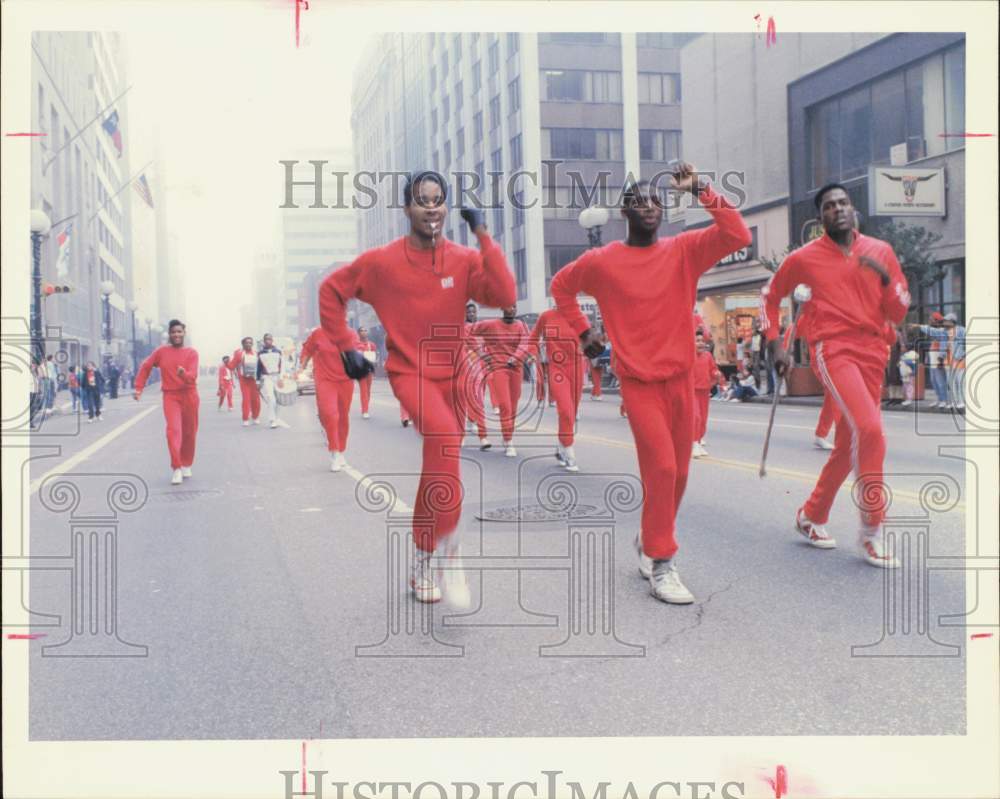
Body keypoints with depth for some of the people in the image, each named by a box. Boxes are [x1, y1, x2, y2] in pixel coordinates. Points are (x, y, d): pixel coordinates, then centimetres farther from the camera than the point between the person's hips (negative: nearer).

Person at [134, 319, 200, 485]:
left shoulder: (192, 353, -3)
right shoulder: (161, 351, 2)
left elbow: (193, 376, -15)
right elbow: (146, 367, 10)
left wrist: (184, 374, -37)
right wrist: (138, 388, 6)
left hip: (189, 395, 1)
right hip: (170, 396, -1)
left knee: (189, 433, 9)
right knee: (173, 430, -16)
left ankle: (187, 464, 29)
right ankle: (176, 469, -17)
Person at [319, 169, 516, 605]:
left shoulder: (464, 259, -4)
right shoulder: (382, 261, -7)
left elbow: (505, 297, -20)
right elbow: (331, 290, 6)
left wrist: (482, 236, -18)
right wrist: (346, 344, 1)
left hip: (451, 375, 4)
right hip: (409, 371, -3)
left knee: (438, 467, 12)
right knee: (443, 439, -33)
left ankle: (422, 563, 30)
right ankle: (450, 545, -25)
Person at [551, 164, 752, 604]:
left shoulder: (684, 251, 2)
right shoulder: (601, 261, -3)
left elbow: (738, 236, -12)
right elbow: (561, 286, 15)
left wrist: (701, 189, -15)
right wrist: (583, 331, 9)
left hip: (681, 379, 4)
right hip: (639, 382, -3)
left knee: (677, 473, 10)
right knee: (661, 468, -15)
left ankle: (650, 541, 34)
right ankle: (661, 565, -3)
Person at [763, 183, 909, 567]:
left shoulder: (880, 251, 9)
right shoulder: (805, 257, 1)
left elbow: (899, 314, 8)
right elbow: (770, 295, 14)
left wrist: (885, 278, -10)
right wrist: (775, 344, 7)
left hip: (872, 353, 5)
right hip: (834, 350, -5)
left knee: (848, 443, 8)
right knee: (869, 429, -23)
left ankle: (811, 516, 27)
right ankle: (872, 529, -14)